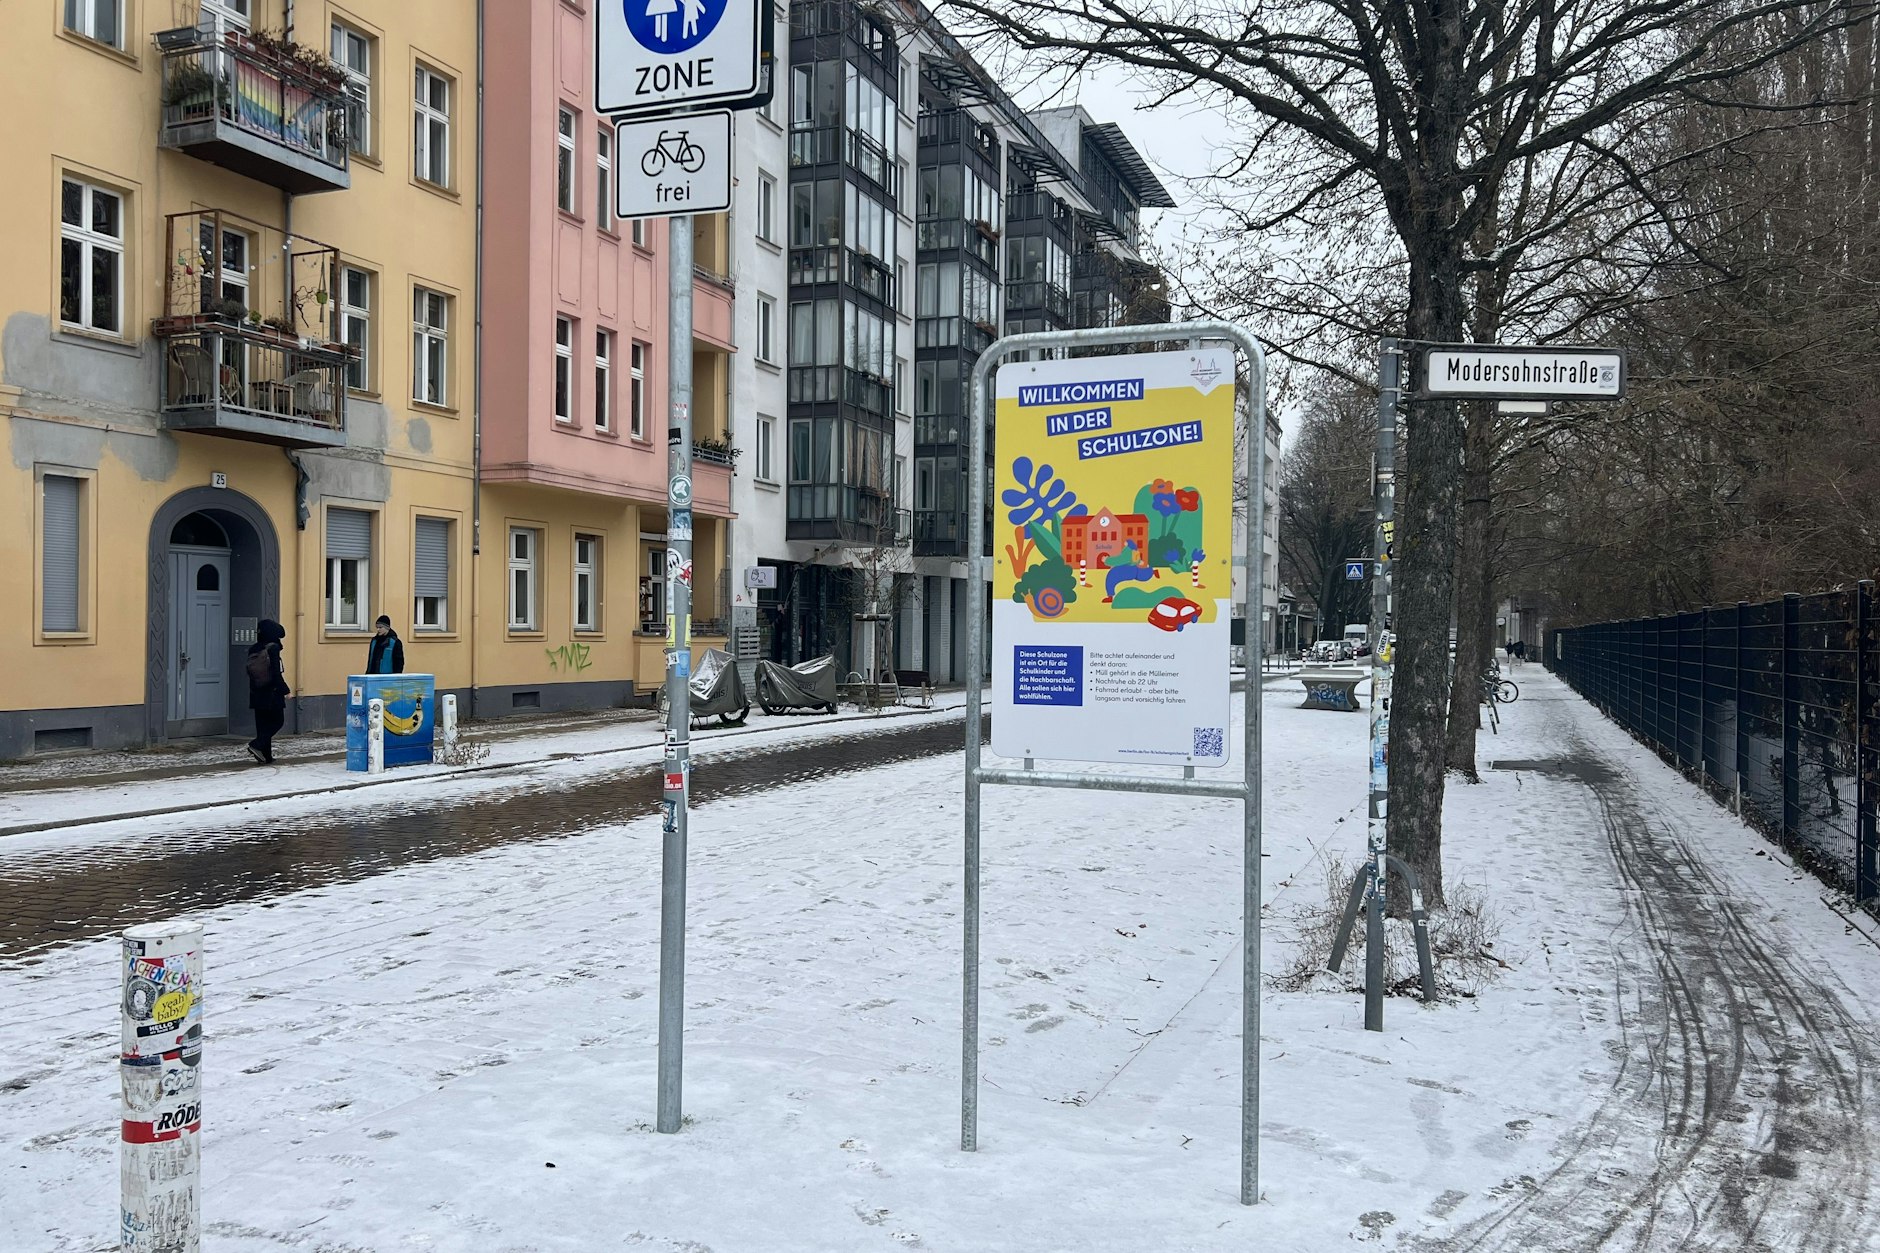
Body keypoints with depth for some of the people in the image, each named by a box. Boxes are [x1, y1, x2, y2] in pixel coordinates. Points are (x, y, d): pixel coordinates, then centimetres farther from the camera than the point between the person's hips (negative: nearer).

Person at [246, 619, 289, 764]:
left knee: (262, 724, 10)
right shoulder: (273, 649, -14)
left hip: (256, 694, 7)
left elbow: (250, 671, 10)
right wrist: (285, 690, -9)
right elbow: (276, 673, -17)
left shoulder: (252, 650, 5)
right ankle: (257, 745, -10)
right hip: (272, 692, -7)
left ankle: (266, 757, 11)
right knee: (277, 721, 6)